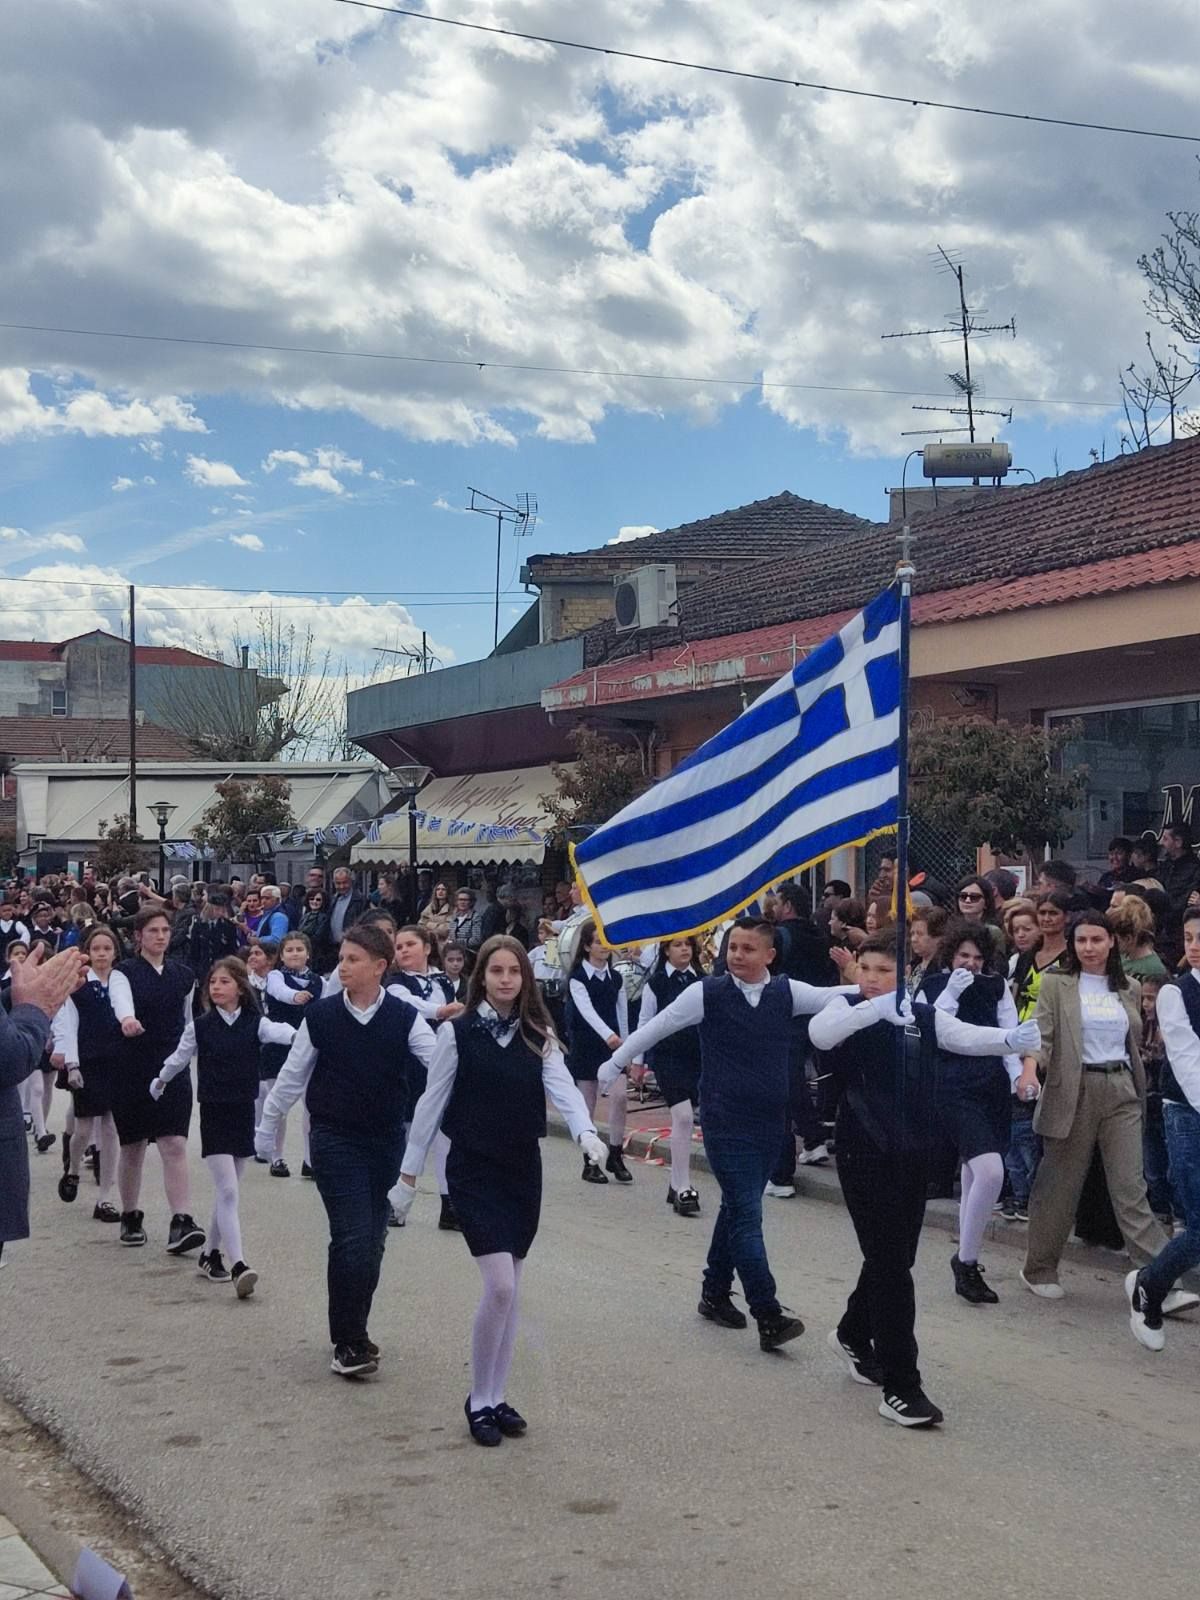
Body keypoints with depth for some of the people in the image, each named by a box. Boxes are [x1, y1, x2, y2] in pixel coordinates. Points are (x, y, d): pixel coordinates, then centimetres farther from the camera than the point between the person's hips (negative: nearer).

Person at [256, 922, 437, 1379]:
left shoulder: (404, 1019, -5)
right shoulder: (321, 1016, -4)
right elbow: (292, 1076, 7)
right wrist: (267, 1127, 15)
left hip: (387, 1139, 2)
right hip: (335, 1139, -2)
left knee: (373, 1241, 10)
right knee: (352, 1238, -11)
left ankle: (353, 1329, 27)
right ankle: (348, 1343, -2)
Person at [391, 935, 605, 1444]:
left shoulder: (539, 1036, 4)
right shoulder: (457, 1032, -6)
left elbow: (562, 1087, -10)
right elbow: (432, 1103, -3)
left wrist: (586, 1130, -30)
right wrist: (409, 1173, -1)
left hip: (523, 1169, 4)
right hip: (474, 1170, -4)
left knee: (510, 1291, 8)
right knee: (500, 1286, -13)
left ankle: (497, 1398, 20)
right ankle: (478, 1400, 2)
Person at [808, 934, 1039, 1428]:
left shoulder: (926, 1017, 8)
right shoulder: (848, 1009, -4)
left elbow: (967, 1037, -9)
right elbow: (819, 1034, -26)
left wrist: (1012, 1039, -29)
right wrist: (877, 1007, -40)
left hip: (912, 1154, 5)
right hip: (864, 1152, -5)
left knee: (894, 1257, 16)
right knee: (891, 1263, -9)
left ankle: (853, 1335, 43)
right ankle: (900, 1387, -6)